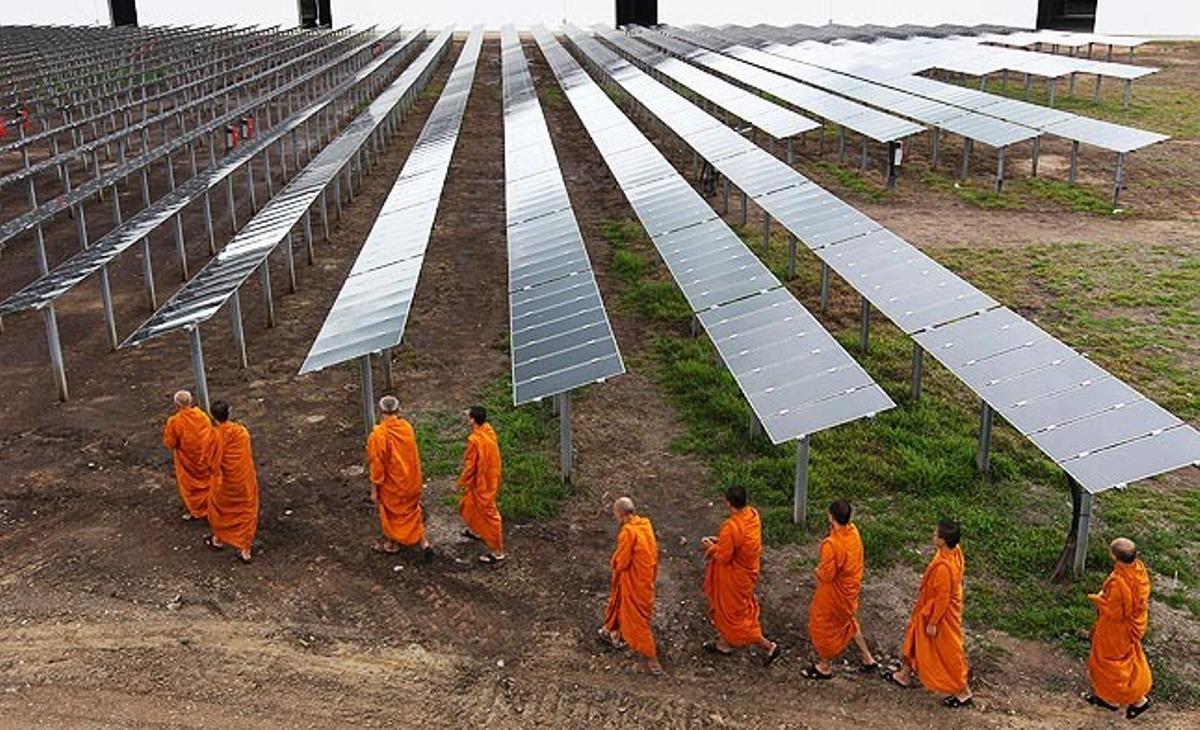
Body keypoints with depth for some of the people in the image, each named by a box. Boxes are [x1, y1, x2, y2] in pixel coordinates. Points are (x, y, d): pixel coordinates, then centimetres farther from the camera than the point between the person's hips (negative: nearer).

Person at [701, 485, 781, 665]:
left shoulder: (731, 528, -36)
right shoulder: (753, 514, -10)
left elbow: (723, 557, -25)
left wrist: (711, 546, -6)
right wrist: (720, 540, 5)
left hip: (734, 577, -9)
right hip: (748, 569, 9)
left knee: (733, 613, 11)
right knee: (726, 607, 26)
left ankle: (768, 646, 19)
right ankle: (725, 643, 44)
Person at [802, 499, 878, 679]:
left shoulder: (831, 545, -36)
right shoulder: (853, 532, -12)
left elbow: (826, 575, -27)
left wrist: (818, 571, -7)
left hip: (834, 592, -7)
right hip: (851, 587, 7)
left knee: (824, 627, 16)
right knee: (848, 621, 30)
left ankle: (824, 668, 34)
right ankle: (868, 659, 38)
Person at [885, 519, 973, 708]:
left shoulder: (943, 567, -38)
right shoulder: (955, 551, -11)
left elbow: (942, 598, -27)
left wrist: (933, 623, -15)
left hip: (942, 614, -9)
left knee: (947, 652, 10)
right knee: (916, 638, 24)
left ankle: (964, 693, 28)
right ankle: (904, 675, 43)